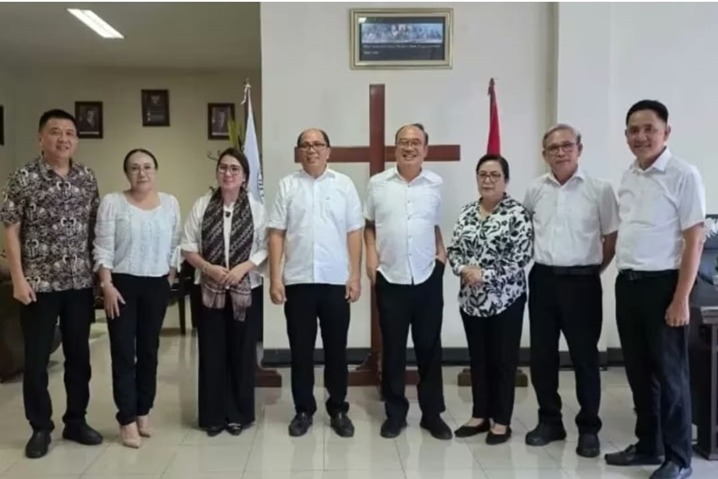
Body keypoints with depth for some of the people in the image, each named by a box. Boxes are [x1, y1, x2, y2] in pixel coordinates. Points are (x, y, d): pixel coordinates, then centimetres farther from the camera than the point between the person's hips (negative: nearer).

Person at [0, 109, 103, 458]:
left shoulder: (87, 178, 6)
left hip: (80, 283, 4)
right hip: (39, 284, -3)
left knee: (79, 354, 11)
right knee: (36, 358, 6)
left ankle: (76, 421, 26)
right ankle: (40, 428, 21)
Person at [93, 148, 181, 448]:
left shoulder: (170, 203, 5)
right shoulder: (112, 203, -4)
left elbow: (175, 247, 8)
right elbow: (103, 249, -7)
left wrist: (170, 280, 5)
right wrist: (107, 285, -13)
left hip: (157, 285, 3)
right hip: (122, 284, -3)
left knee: (149, 350, 10)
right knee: (123, 351, -2)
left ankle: (143, 412, 22)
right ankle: (127, 419, 5)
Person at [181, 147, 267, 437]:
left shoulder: (256, 208, 0)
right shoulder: (201, 206, 3)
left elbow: (266, 248, -3)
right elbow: (187, 247, 2)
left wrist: (243, 267, -17)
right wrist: (209, 268, -13)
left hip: (245, 290, -1)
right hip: (209, 290, 1)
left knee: (242, 353, 6)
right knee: (212, 353, 5)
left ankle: (239, 414, 19)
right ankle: (213, 415, 18)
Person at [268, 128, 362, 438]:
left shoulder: (344, 185, 4)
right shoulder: (287, 185, 4)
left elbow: (354, 233, 3)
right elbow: (276, 235, 2)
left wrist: (355, 276, -4)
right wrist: (275, 278, -5)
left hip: (336, 281, 0)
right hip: (297, 281, 0)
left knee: (336, 349, 8)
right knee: (301, 349, 8)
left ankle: (338, 410, 22)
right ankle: (303, 410, 21)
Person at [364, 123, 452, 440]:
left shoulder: (436, 184, 4)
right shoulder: (378, 183, 1)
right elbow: (369, 225, 9)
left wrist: (442, 251, 3)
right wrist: (371, 256, -3)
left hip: (428, 278, 1)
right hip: (390, 279, -1)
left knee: (429, 348, 8)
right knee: (393, 349, 8)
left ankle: (432, 413, 21)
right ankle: (395, 413, 21)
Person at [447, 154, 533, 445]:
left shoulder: (517, 213, -9)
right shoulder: (467, 212, 8)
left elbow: (521, 258, -15)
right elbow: (453, 250, 9)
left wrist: (485, 275, -18)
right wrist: (463, 269, -11)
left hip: (505, 300, -5)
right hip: (470, 300, 5)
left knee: (503, 360, 6)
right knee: (478, 359, 14)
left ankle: (501, 421, 18)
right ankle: (480, 415, 27)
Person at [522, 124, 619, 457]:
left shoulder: (599, 189, -4)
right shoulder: (535, 190, 5)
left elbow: (612, 237, 1)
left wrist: (592, 269, 2)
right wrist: (537, 260, 11)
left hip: (581, 282, -3)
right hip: (542, 280, 4)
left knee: (585, 356, 4)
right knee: (541, 355, 9)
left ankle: (588, 428, 17)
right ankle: (550, 421, 24)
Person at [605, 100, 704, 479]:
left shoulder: (683, 175, -9)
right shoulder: (627, 177, 10)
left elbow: (694, 240, -11)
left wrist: (681, 299, -14)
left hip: (662, 284, -6)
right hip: (627, 283, 6)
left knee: (669, 373, 4)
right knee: (638, 371, 15)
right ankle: (648, 445, 30)